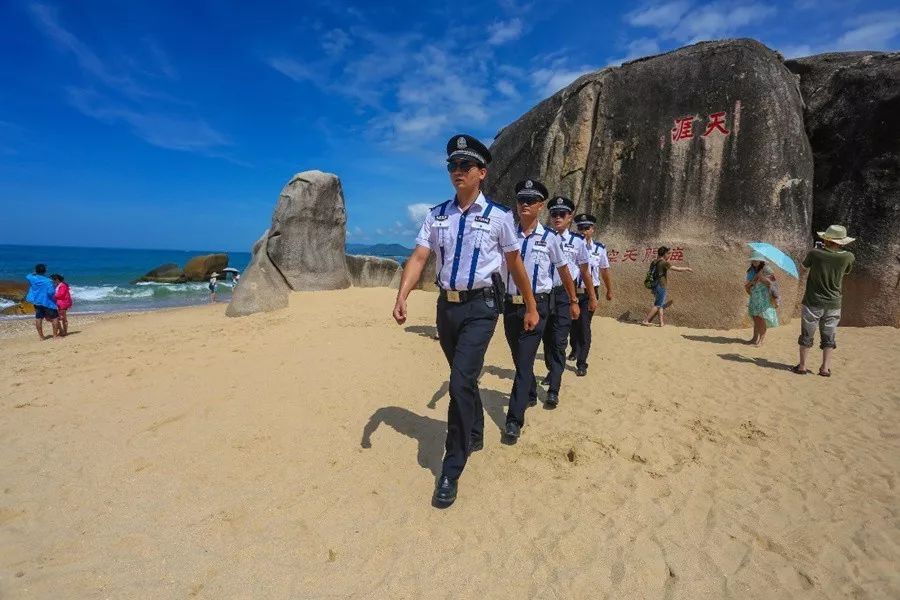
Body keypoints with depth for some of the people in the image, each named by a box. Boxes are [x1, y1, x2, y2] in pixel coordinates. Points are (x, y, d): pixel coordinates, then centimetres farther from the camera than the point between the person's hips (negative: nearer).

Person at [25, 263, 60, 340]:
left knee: (38, 318, 10)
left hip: (37, 302, 6)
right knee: (55, 318, 2)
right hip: (47, 302, -6)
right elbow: (51, 292, -23)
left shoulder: (32, 278, -3)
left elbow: (28, 276, 22)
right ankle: (55, 335, 0)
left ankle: (41, 336, 13)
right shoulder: (47, 281, -17)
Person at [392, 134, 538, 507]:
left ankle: (452, 470, 2)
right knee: (464, 379, 19)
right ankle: (474, 435, 45)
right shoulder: (436, 216, 5)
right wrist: (401, 297, -18)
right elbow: (418, 258, -3)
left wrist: (531, 307, 11)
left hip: (481, 307, -4)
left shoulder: (498, 217, -3)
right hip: (447, 305, 4)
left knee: (461, 382, -13)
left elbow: (515, 264, 4)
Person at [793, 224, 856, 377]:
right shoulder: (848, 257, -8)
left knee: (807, 336, 8)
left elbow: (805, 264, 7)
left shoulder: (815, 253, -15)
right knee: (828, 337, 13)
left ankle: (802, 366, 12)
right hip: (834, 304, 2)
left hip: (813, 302, -2)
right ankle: (825, 368, 15)